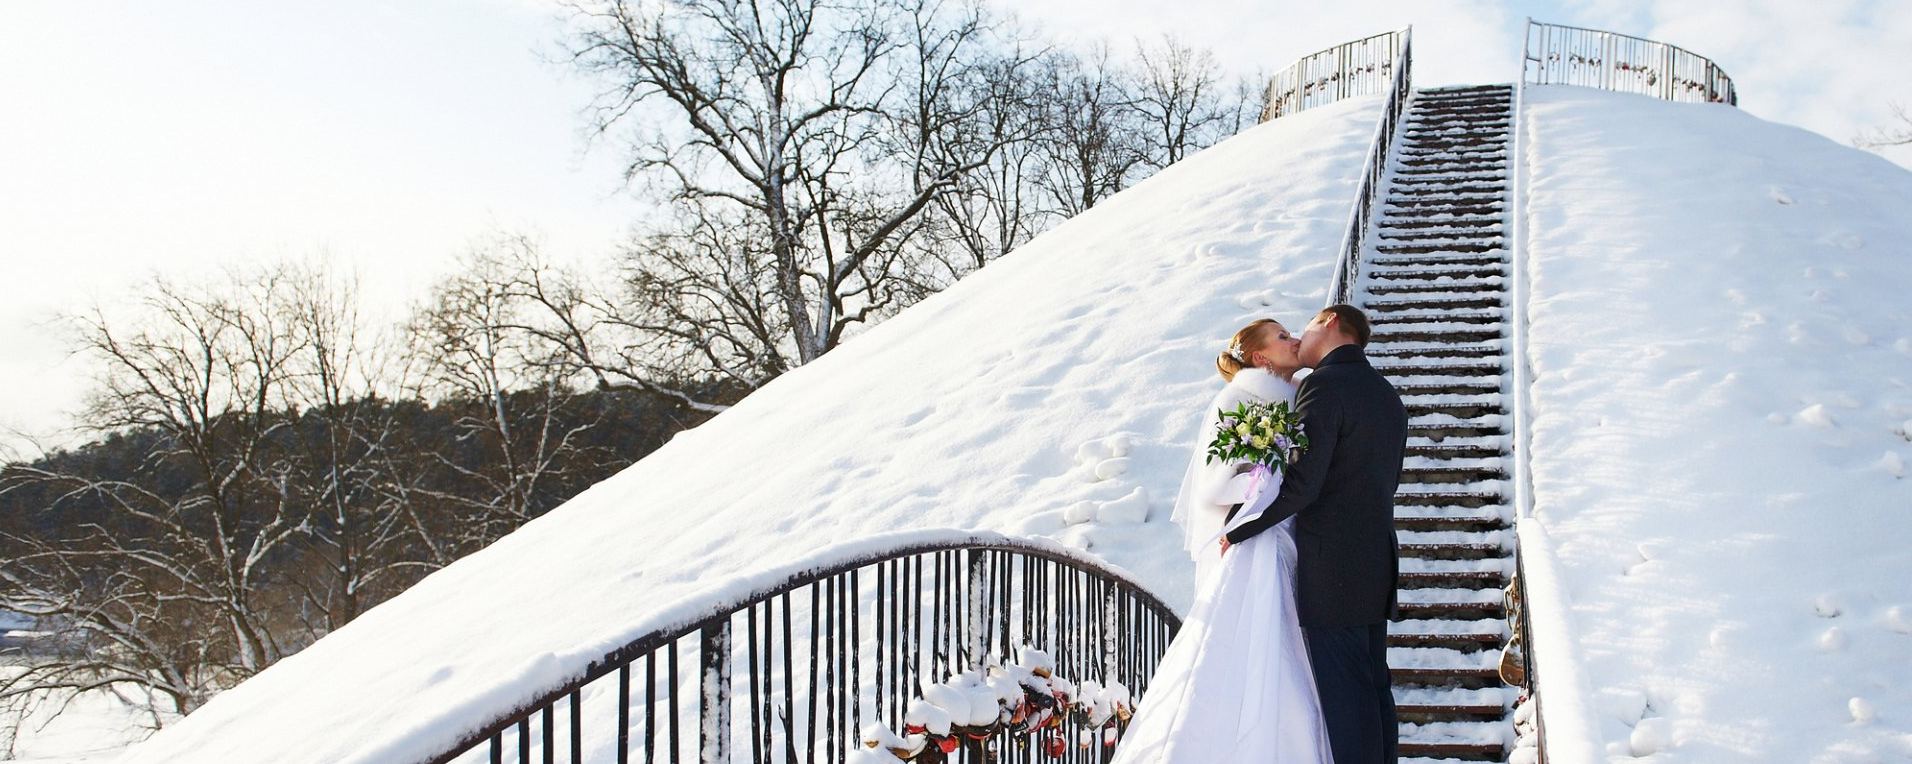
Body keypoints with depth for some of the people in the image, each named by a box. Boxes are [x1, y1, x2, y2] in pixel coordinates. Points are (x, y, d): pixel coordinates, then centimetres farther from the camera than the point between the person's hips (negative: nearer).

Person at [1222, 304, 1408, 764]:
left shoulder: (1324, 385, -14)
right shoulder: (1387, 394, 14)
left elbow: (1300, 484, -20)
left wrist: (1238, 531, -10)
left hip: (1332, 568, -9)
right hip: (1378, 560, 9)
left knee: (1343, 695, -4)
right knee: (1374, 686, 14)